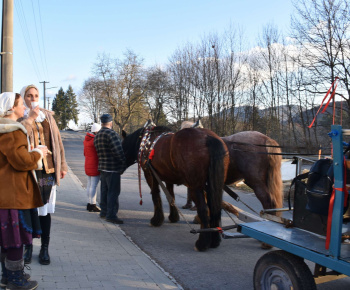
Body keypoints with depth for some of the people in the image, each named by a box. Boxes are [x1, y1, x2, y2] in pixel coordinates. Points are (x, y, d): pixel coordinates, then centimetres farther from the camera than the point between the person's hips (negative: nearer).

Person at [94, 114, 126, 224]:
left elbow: (99, 152, 15)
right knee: (113, 192, -5)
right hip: (112, 167, -9)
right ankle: (111, 215, -4)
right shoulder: (111, 133, -16)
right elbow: (118, 150, -23)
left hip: (102, 166, 9)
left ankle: (104, 212, 26)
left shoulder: (97, 135, 13)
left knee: (105, 190, 17)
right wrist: (123, 163, -15)